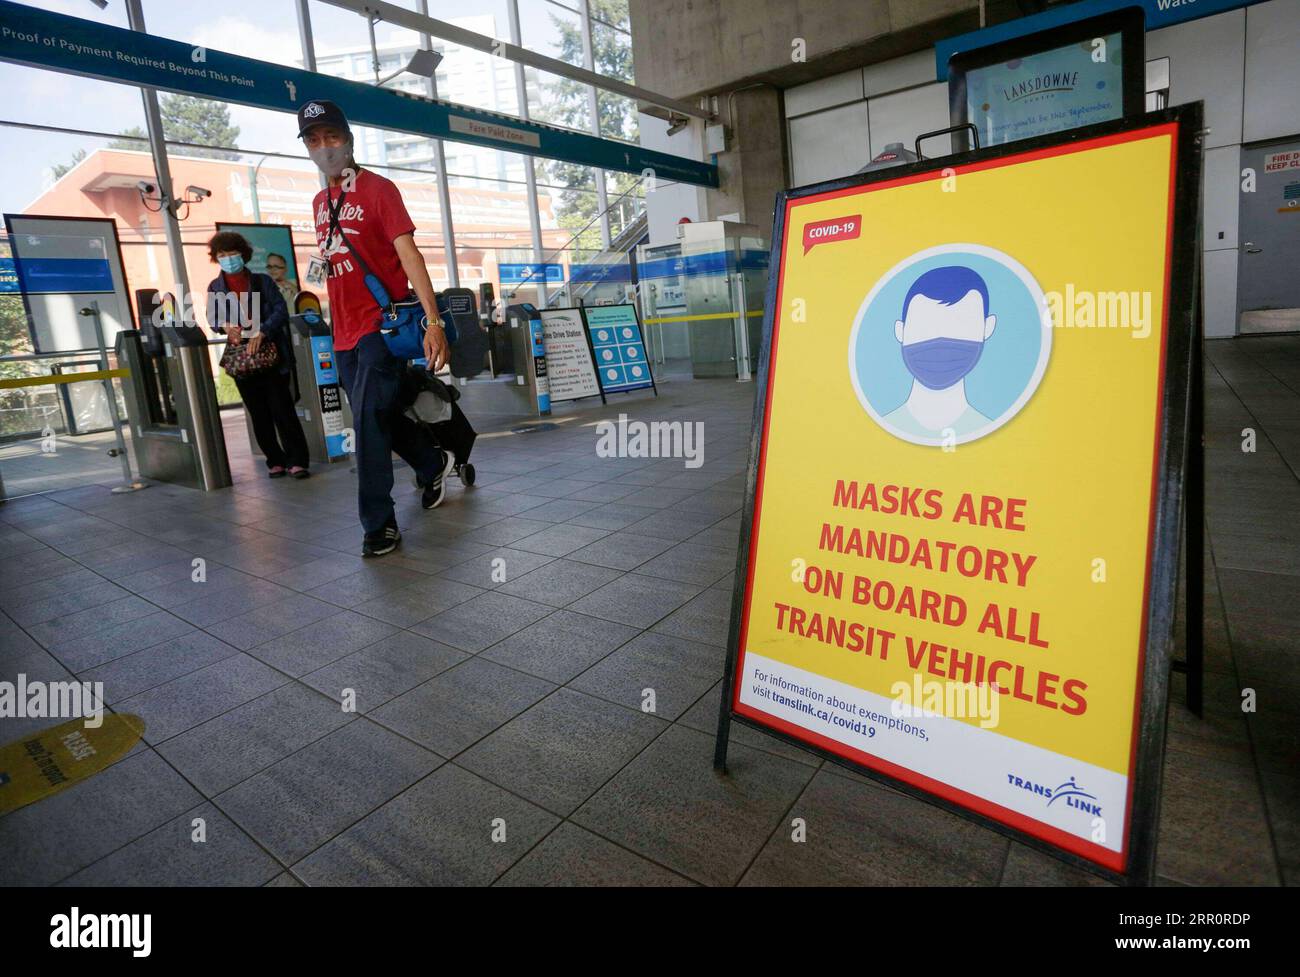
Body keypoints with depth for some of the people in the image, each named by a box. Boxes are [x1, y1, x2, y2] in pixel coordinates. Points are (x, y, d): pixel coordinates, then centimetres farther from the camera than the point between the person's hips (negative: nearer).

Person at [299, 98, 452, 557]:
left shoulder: (378, 189, -5)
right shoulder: (319, 204, 16)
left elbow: (408, 253, -16)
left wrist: (433, 319, -25)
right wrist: (319, 265, 9)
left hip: (382, 323, -7)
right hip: (344, 332, 8)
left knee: (368, 420, -13)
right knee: (380, 417, 14)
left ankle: (379, 524, -3)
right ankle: (433, 463, 40)